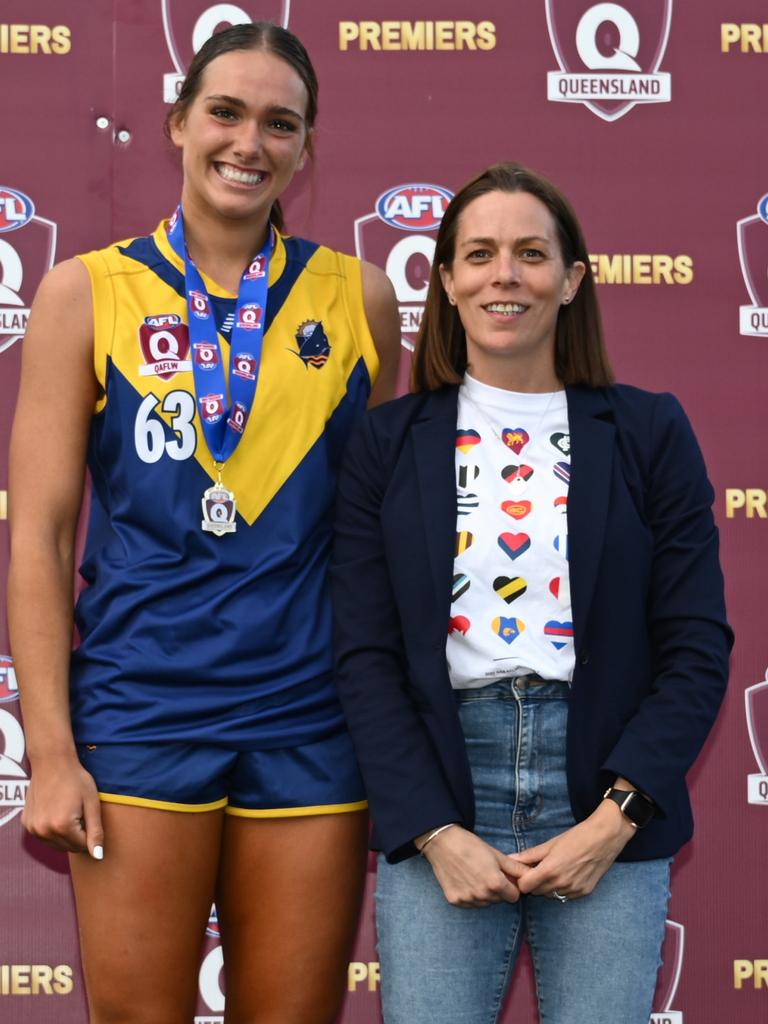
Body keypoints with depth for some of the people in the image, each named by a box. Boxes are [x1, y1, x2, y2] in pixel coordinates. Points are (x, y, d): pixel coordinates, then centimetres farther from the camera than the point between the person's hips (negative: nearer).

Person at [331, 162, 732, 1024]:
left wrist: (614, 820, -8)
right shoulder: (389, 442, 5)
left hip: (607, 821, 0)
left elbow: (697, 646, 1)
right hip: (437, 807, 0)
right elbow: (364, 655, 1)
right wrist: (436, 833, -9)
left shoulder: (648, 432, 4)